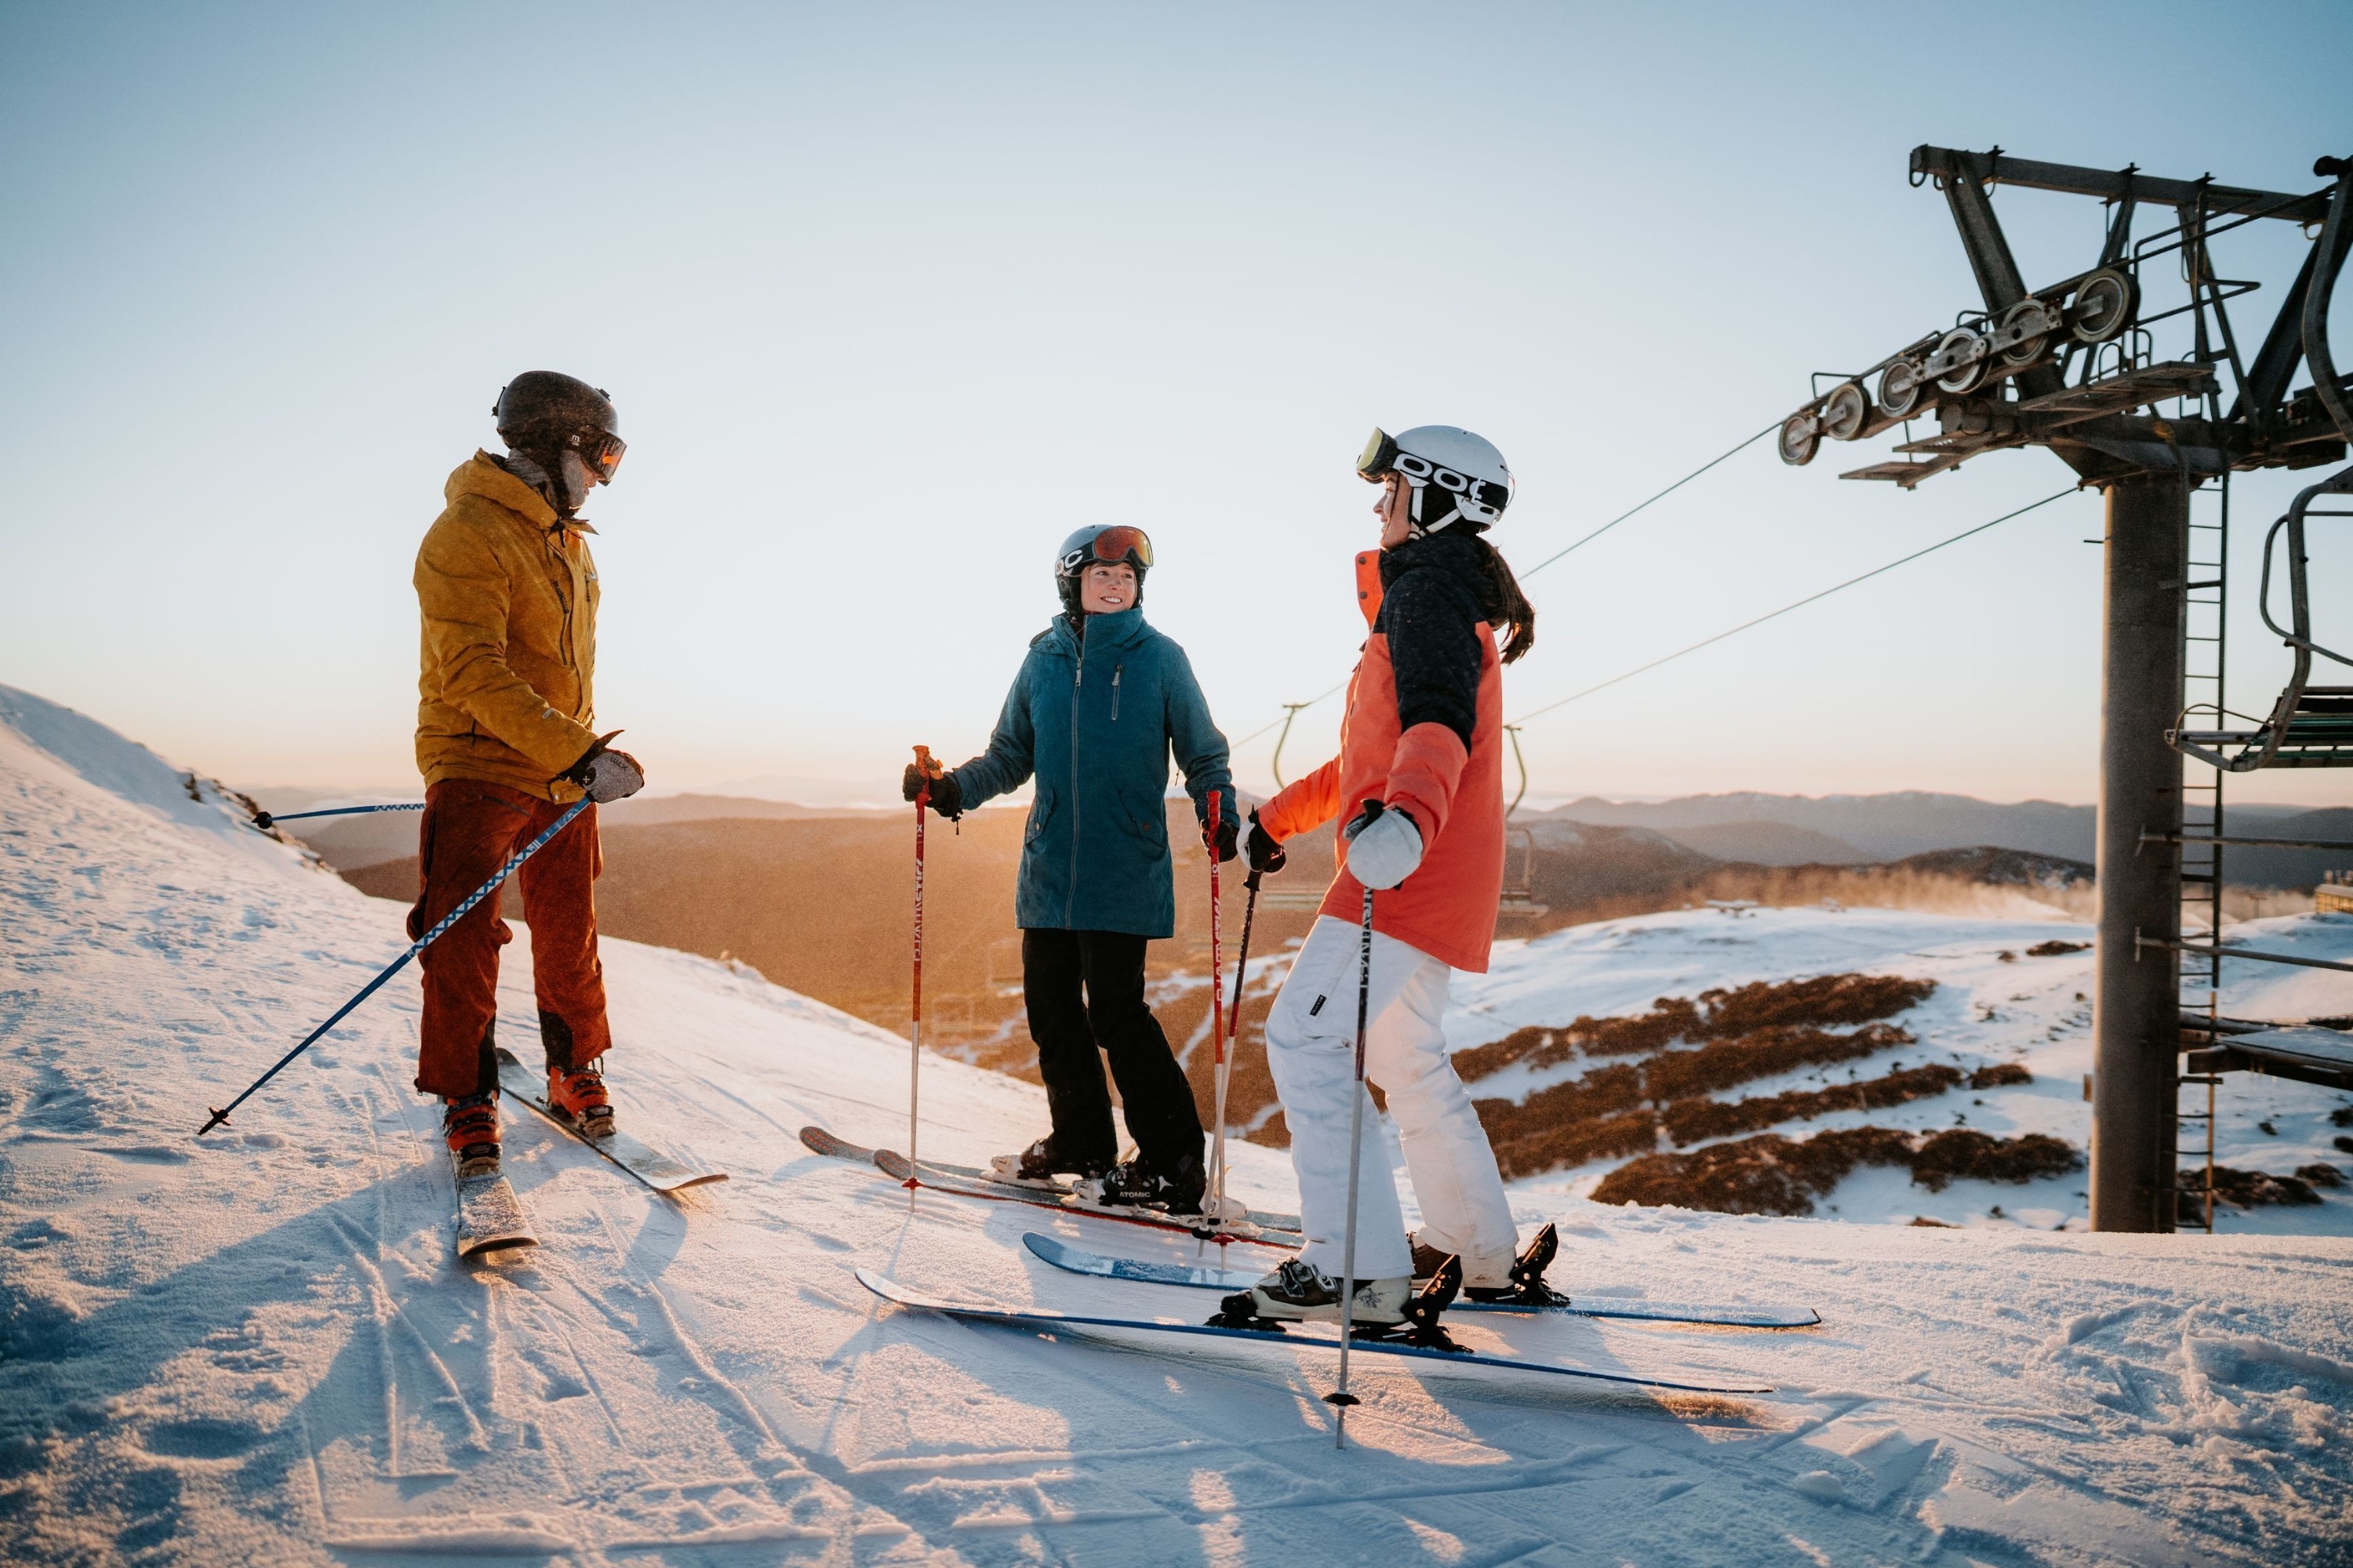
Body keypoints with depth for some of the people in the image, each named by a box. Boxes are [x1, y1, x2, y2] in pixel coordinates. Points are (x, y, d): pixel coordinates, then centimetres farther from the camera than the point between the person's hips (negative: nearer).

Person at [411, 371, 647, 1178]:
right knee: (465, 941, -3)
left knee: (570, 935, 13)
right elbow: (475, 675, -25)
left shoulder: (568, 540, 14)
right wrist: (579, 753, -31)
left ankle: (575, 1073, 28)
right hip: (478, 770, -7)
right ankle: (468, 1103, 10)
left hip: (562, 776, 7)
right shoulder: (467, 535, -15)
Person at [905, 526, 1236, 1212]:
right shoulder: (1044, 660, 9)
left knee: (1116, 1013, -8)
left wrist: (1219, 813, -15)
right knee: (1051, 1008, 9)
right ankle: (1080, 1141, 27)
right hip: (1049, 867, 5)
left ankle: (1174, 1161, 4)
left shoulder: (1160, 658, 0)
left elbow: (1202, 754, 3)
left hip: (1124, 872, -5)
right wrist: (951, 787, 2)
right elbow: (1010, 755, 17)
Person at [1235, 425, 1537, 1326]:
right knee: (1406, 1059, 19)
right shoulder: (1436, 594, 24)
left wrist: (1407, 813, -49)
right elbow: (1380, 749, 31)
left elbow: (1439, 720, -31)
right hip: (1426, 878, 11)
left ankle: (1357, 1265, -12)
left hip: (1411, 874, -11)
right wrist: (1281, 815, 34)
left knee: (1307, 1039, -13)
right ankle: (1483, 1254, 29)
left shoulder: (1427, 590, -10)